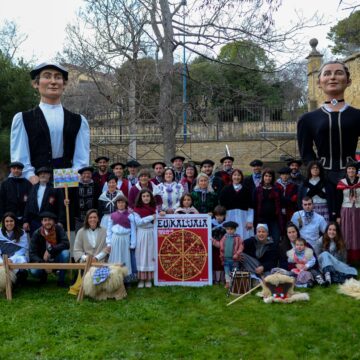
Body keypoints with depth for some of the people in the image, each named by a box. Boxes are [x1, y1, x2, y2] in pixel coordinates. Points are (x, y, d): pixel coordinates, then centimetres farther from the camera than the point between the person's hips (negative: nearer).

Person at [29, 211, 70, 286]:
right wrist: (42, 263, -32)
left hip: (57, 260, 0)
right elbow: (32, 254, -15)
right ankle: (43, 275, 10)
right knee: (34, 271, -30)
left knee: (65, 253, -30)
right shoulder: (37, 234, -11)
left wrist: (50, 250, -30)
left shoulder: (58, 229, -11)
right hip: (42, 261, 0)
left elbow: (66, 244, -22)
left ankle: (61, 280, -11)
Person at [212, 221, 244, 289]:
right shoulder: (224, 237, 7)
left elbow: (241, 247, -10)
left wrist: (237, 254, -17)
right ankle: (227, 283, 25)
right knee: (227, 271, 14)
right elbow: (220, 245, 15)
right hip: (226, 258, 4)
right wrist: (214, 241, 7)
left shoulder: (237, 238, -7)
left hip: (234, 259, -4)